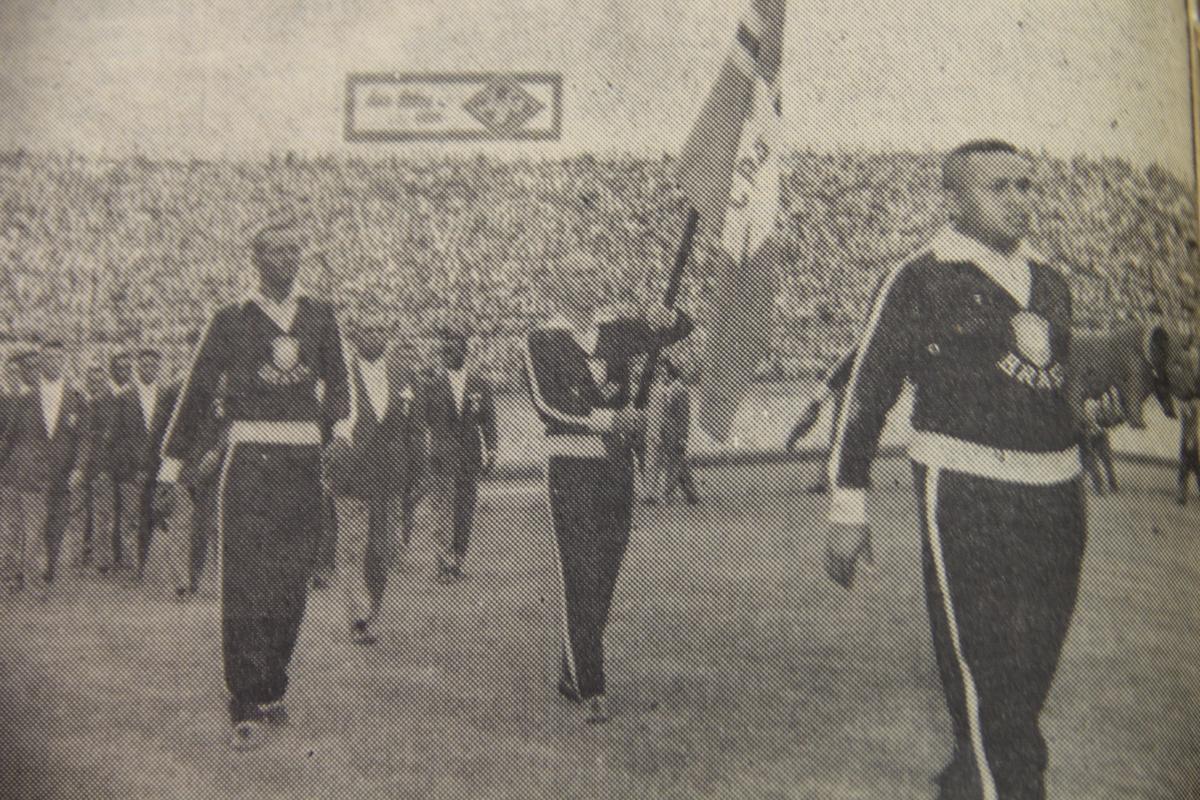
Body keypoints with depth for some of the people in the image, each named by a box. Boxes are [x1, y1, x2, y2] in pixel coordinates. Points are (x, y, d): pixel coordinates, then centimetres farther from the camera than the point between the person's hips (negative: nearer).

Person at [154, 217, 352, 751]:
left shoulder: (320, 317, 12)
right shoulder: (231, 320, 4)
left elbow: (336, 382, 22)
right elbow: (197, 393, 7)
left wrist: (341, 424, 1)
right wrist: (170, 467, 6)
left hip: (304, 461, 3)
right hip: (249, 461, -3)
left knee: (291, 586, 6)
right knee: (246, 585, -10)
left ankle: (270, 695, 20)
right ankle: (247, 711, -6)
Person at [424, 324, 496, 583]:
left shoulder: (479, 382, 8)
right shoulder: (431, 380, 2)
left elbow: (488, 420, 9)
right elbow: (422, 416, 2)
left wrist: (490, 450, 4)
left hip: (470, 454, 3)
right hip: (440, 453, -3)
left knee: (465, 511, 5)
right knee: (444, 510, -10)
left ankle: (457, 561, 14)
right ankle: (446, 563, -12)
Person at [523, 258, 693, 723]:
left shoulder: (615, 332, 12)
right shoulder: (541, 342, -2)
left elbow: (681, 330, 12)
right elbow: (546, 403, -14)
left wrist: (667, 318, -12)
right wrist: (608, 418, -21)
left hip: (618, 467, 5)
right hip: (572, 469, -5)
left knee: (604, 580, 10)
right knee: (581, 580, -9)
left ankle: (571, 677, 25)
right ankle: (590, 689, -3)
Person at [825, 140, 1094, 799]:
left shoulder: (1050, 283, 12)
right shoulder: (920, 282, -4)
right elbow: (866, 394, -4)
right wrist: (847, 509, -7)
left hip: (1057, 500, 6)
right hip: (965, 500, -6)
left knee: (1031, 675, 13)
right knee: (986, 677, -7)